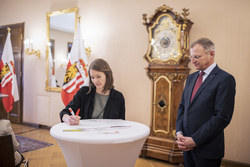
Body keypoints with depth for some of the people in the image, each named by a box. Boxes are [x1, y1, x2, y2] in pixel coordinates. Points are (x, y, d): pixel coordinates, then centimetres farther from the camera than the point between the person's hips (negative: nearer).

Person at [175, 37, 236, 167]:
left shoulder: (225, 79, -12)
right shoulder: (191, 77, 10)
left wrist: (195, 140, -16)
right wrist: (179, 133, -2)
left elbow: (222, 117, -17)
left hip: (207, 149, -6)